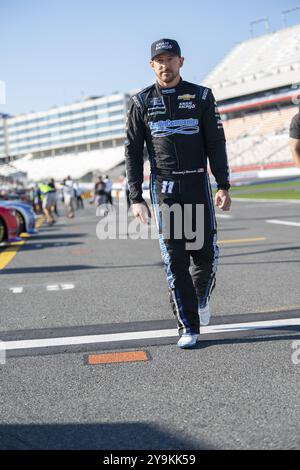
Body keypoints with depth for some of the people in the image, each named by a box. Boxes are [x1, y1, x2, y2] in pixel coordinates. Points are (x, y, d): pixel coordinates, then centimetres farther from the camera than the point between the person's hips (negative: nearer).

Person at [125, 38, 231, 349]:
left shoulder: (201, 96, 6)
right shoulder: (141, 101, 5)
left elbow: (216, 143, 4)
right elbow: (133, 151, 3)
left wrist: (223, 187, -5)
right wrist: (136, 198, -4)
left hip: (198, 184, 1)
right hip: (163, 187, 0)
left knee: (205, 254, 0)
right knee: (175, 258, -4)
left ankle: (201, 297, 33)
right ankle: (188, 327, 3)